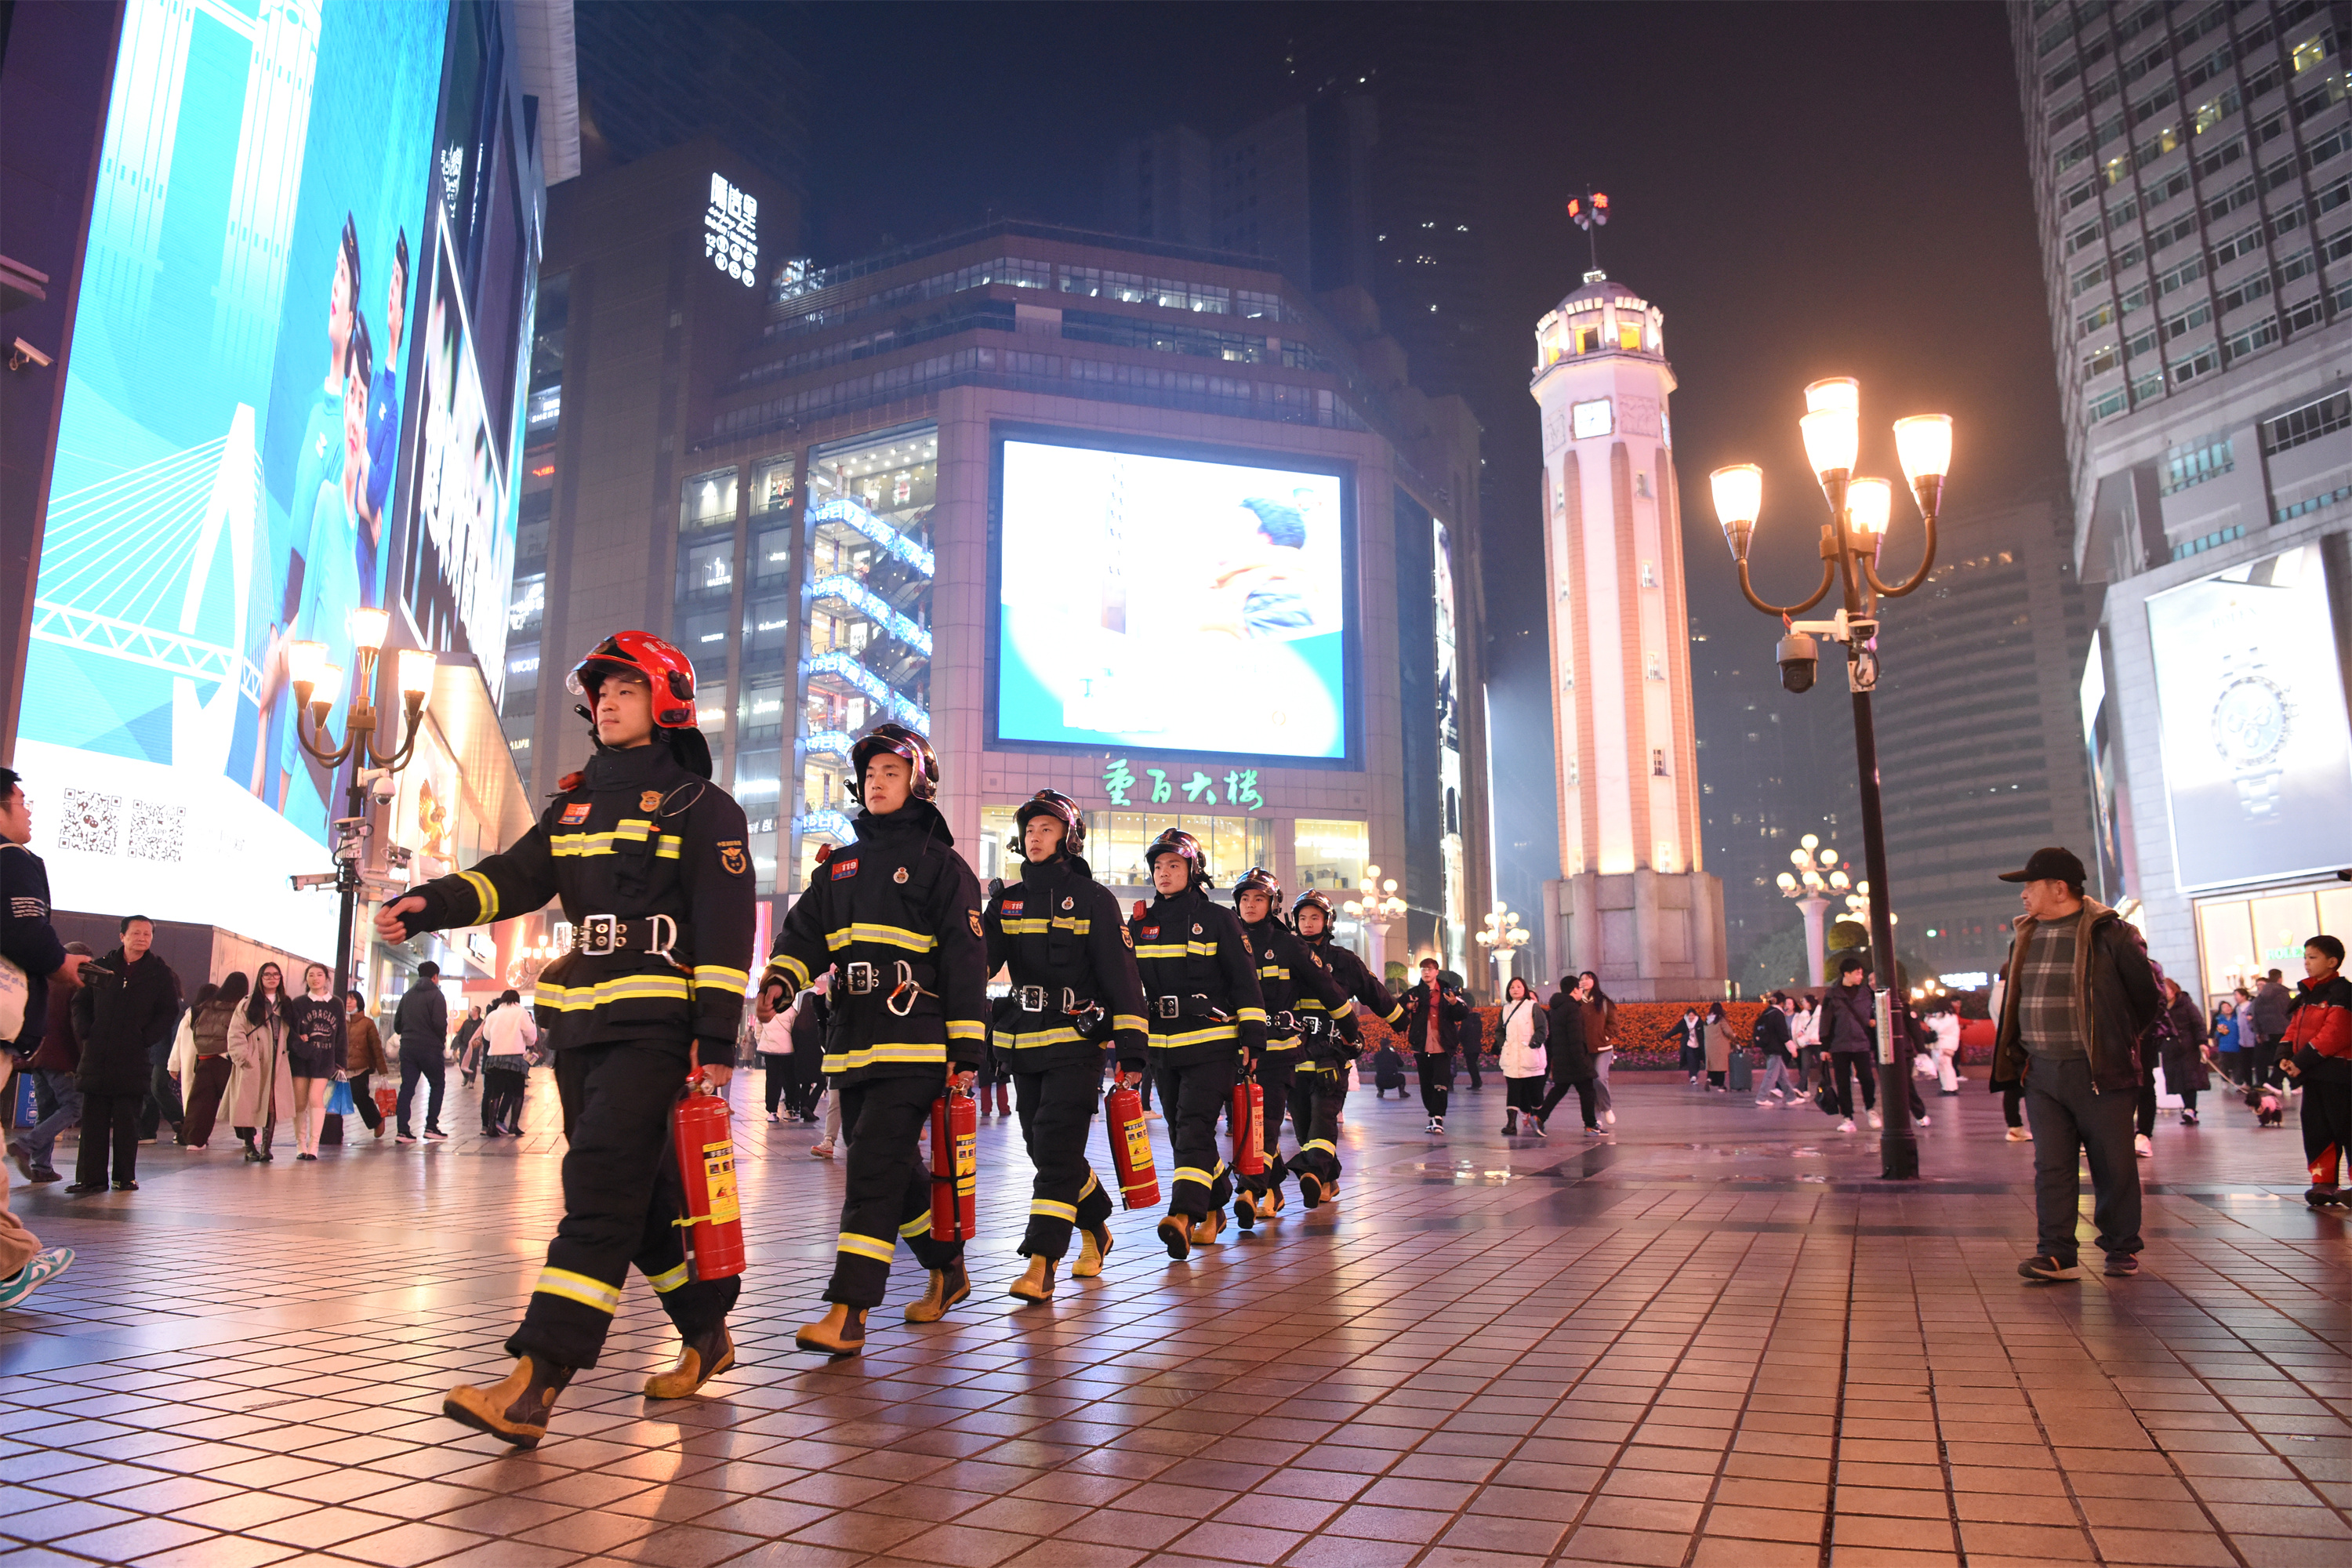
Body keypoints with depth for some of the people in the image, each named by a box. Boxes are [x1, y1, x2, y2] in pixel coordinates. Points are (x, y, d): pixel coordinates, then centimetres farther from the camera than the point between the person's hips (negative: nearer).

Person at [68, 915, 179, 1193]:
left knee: (127, 1122, 3)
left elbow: (170, 1011, 4)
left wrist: (146, 1037, -7)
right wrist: (85, 1031, 0)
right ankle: (91, 1177, 7)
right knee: (92, 1120, 2)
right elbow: (80, 1002, 15)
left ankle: (125, 1177, 9)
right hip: (97, 1056, 2)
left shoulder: (159, 972, 4)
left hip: (133, 1058, -2)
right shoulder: (102, 966, 8)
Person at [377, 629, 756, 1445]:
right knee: (642, 1190, 11)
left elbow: (726, 926, -8)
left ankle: (534, 1382, -17)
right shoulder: (573, 803, 20)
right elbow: (515, 876, 6)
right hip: (579, 1022, 7)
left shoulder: (703, 808, 0)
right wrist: (432, 905, -13)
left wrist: (717, 1034, -15)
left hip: (655, 1024, -7)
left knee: (601, 1187, -14)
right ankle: (707, 1332, 25)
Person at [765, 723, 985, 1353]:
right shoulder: (839, 866, 19)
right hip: (851, 1042, 7)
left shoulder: (940, 863, 1)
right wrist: (780, 976, -14)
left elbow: (966, 960, -3)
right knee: (896, 1168, 13)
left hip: (912, 1043, -6)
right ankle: (947, 1271, 32)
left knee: (873, 1170, -13)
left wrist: (967, 1050, -8)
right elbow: (805, 932, 9)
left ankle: (846, 1314, -11)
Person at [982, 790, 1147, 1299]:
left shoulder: (1093, 898, -2)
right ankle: (1096, 1227, 33)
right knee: (1041, 1148, 11)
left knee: (1057, 1146, -13)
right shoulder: (1007, 899, 12)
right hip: (1021, 1042, 6)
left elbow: (1121, 973, -5)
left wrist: (1131, 1046, -11)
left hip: (1076, 1039, -5)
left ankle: (1041, 1262, -12)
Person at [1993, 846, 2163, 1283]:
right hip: (2042, 1072, 5)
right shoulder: (2025, 938, 11)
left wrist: (2117, 1041, 12)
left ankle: (2122, 1248, 21)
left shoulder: (2109, 934, -6)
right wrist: (2020, 1056, 15)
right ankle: (2056, 1254, 3)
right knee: (2051, 1165, 1)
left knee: (2113, 1164, 5)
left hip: (2099, 1072, -4)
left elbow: (2148, 995, 4)